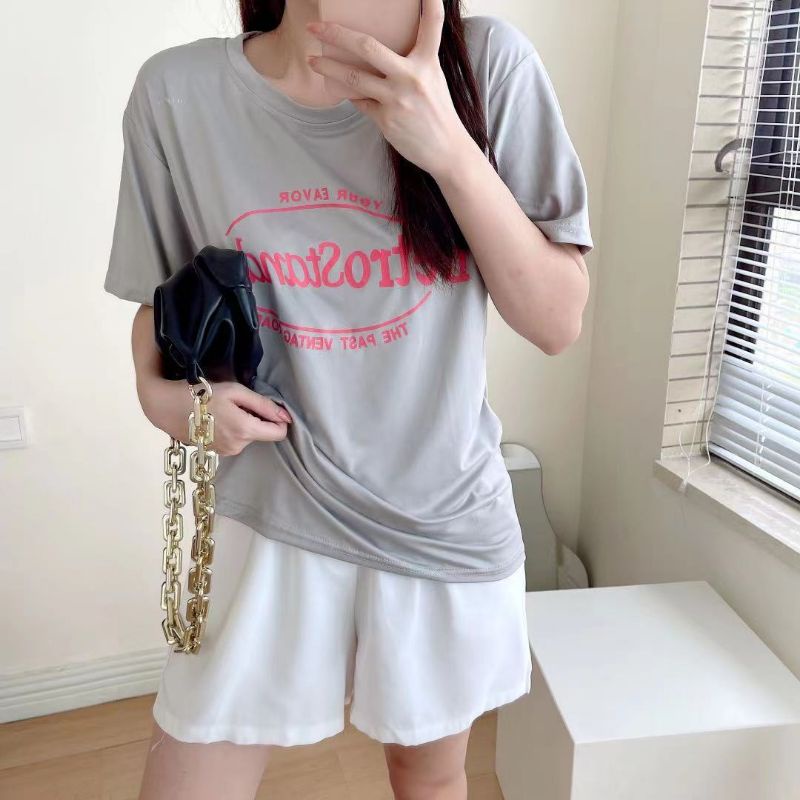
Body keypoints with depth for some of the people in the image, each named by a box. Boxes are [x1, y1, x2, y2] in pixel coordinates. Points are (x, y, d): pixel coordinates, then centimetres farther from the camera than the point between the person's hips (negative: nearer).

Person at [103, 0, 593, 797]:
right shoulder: (176, 90, -8)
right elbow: (162, 294, 6)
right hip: (268, 516, 0)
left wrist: (449, 149, -23)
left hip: (444, 520, 1)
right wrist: (159, 390, -14)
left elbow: (557, 322, -12)